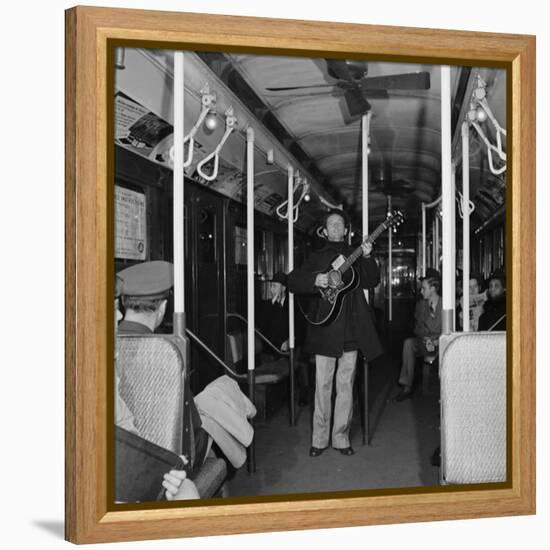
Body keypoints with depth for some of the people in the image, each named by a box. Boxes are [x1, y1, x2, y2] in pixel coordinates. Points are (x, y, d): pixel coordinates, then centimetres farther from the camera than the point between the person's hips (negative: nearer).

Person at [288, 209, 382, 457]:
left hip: (351, 328, 1)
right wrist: (315, 280, -15)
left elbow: (372, 281, 2)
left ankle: (341, 437, 14)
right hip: (325, 327, -1)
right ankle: (319, 439, 10)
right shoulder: (316, 257, 11)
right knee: (322, 384, 1)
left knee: (346, 384, 5)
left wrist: (367, 258, -13)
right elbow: (293, 281, 3)